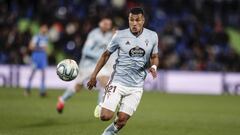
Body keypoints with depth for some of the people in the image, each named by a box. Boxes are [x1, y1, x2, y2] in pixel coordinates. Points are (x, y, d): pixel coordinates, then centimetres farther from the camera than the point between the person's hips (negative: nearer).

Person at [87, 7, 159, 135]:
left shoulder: (152, 36, 0)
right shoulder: (120, 36, -6)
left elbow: (154, 57, 14)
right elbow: (106, 55, 6)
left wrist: (153, 67, -9)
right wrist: (94, 76, 5)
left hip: (136, 86, 2)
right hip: (118, 82, -2)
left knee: (122, 119, -3)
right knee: (105, 116, -14)